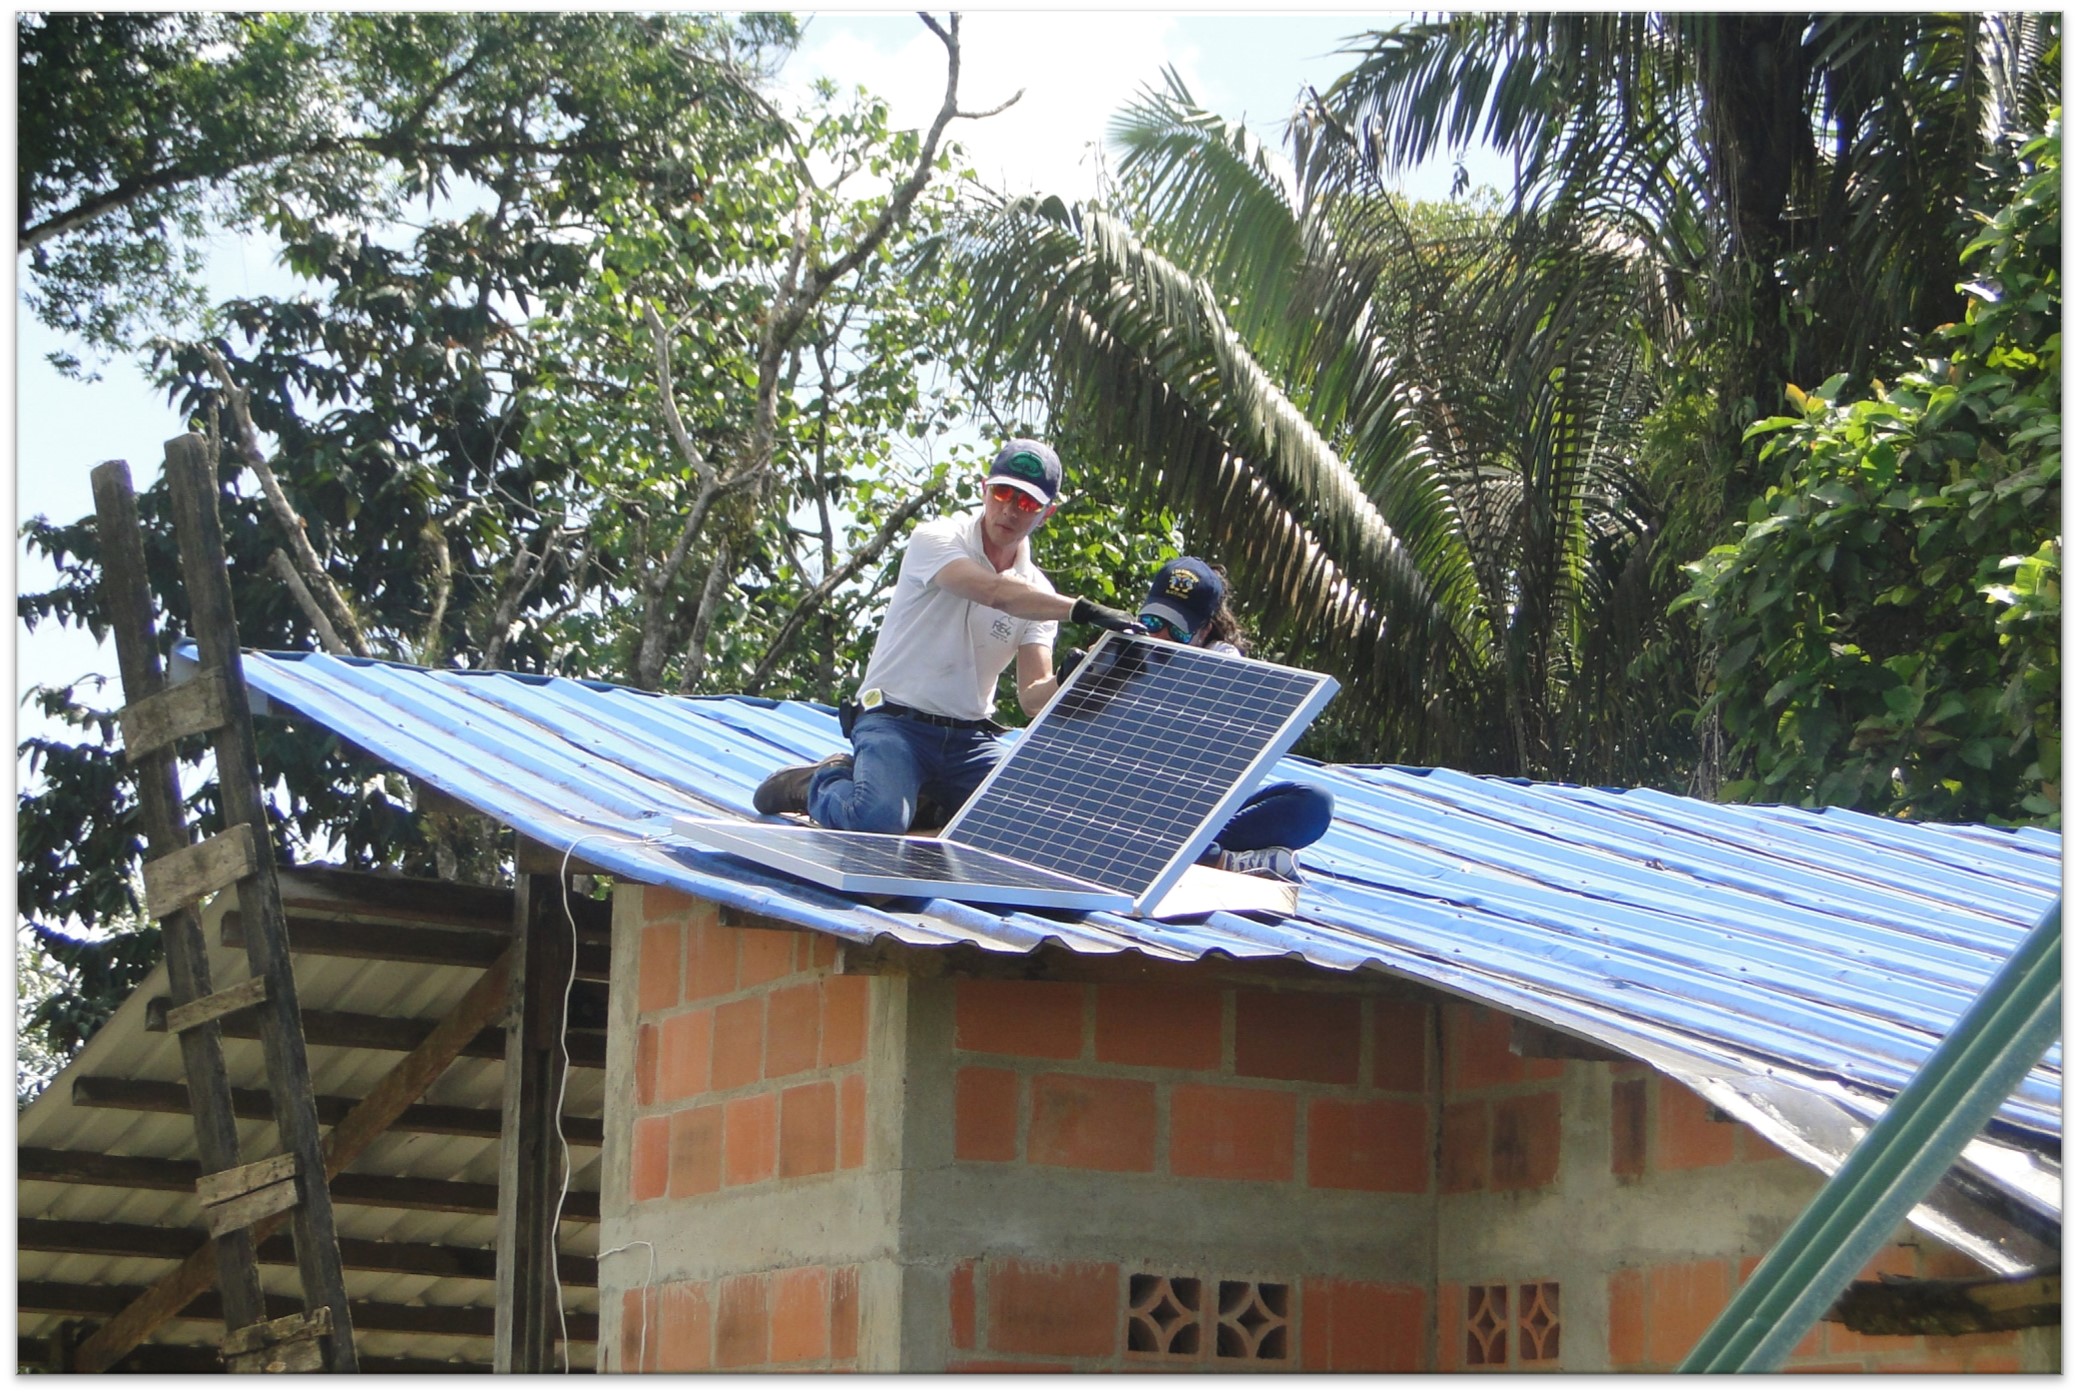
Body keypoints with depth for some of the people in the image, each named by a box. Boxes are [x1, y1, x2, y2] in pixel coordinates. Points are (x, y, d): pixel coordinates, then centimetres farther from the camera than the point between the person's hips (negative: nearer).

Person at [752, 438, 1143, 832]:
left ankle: (930, 799, 9)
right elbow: (996, 592, -28)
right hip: (895, 720, -5)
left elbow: (1032, 696, -3)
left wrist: (1067, 683, -26)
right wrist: (1082, 610, -38)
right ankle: (820, 785, 4)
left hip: (970, 737, 5)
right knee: (880, 819, -32)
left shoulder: (1039, 596, 7)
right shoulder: (936, 540, -7)